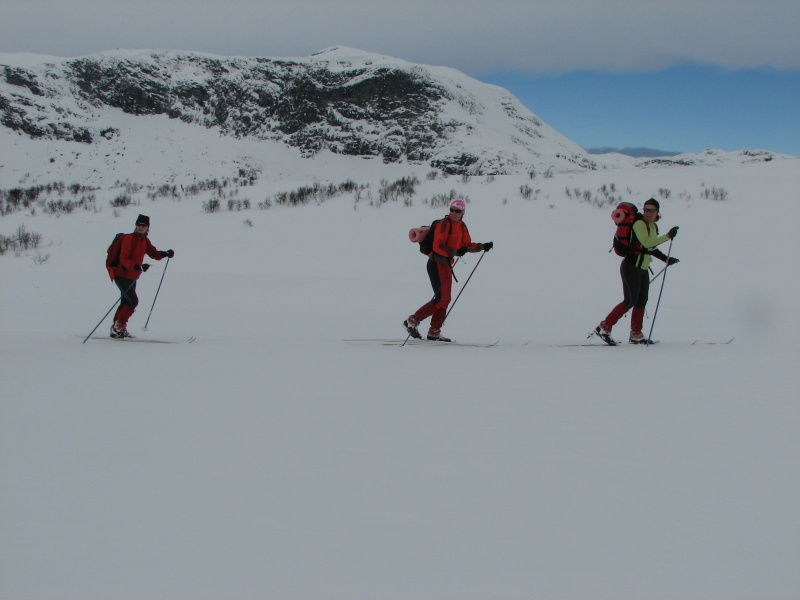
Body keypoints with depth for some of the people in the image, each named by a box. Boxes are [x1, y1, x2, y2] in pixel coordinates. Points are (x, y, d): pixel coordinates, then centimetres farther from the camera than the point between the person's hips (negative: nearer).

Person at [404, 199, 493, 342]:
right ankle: (412, 321, -7)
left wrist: (483, 247, 9)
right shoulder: (444, 224, -14)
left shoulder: (462, 227, 13)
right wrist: (455, 252, -31)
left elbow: (467, 245, 21)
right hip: (437, 264, -9)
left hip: (446, 265, 9)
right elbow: (437, 246, -21)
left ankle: (434, 333, 16)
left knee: (445, 300, 9)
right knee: (441, 299, -14)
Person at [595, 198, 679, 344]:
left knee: (641, 302, 9)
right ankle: (604, 327, -3)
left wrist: (665, 259, 19)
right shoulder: (639, 224, -15)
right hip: (631, 267, -9)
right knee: (630, 301, -10)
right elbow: (646, 243, -29)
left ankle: (636, 335, 16)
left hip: (643, 269, 9)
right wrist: (667, 236, -29)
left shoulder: (654, 226, 13)